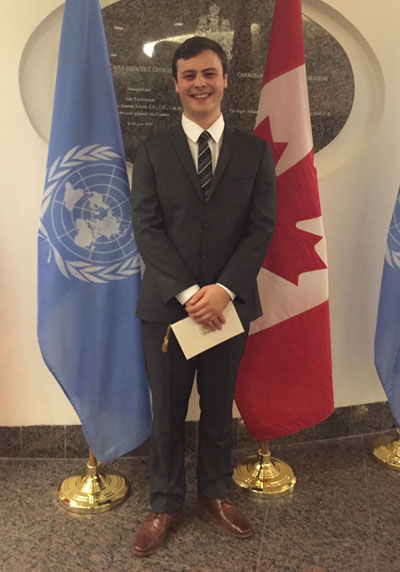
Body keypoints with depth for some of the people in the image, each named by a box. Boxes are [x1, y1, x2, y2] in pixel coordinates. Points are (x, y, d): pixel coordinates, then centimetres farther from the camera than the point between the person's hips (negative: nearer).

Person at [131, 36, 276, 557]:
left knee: (219, 408, 16)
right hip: (167, 304, 0)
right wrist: (188, 292, -15)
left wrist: (224, 290, -14)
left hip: (229, 304, 1)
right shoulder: (152, 151, 3)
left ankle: (217, 492, 38)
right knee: (167, 411, 11)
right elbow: (146, 227, -4)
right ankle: (166, 503, 31)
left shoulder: (255, 152, 5)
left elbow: (262, 227, -2)